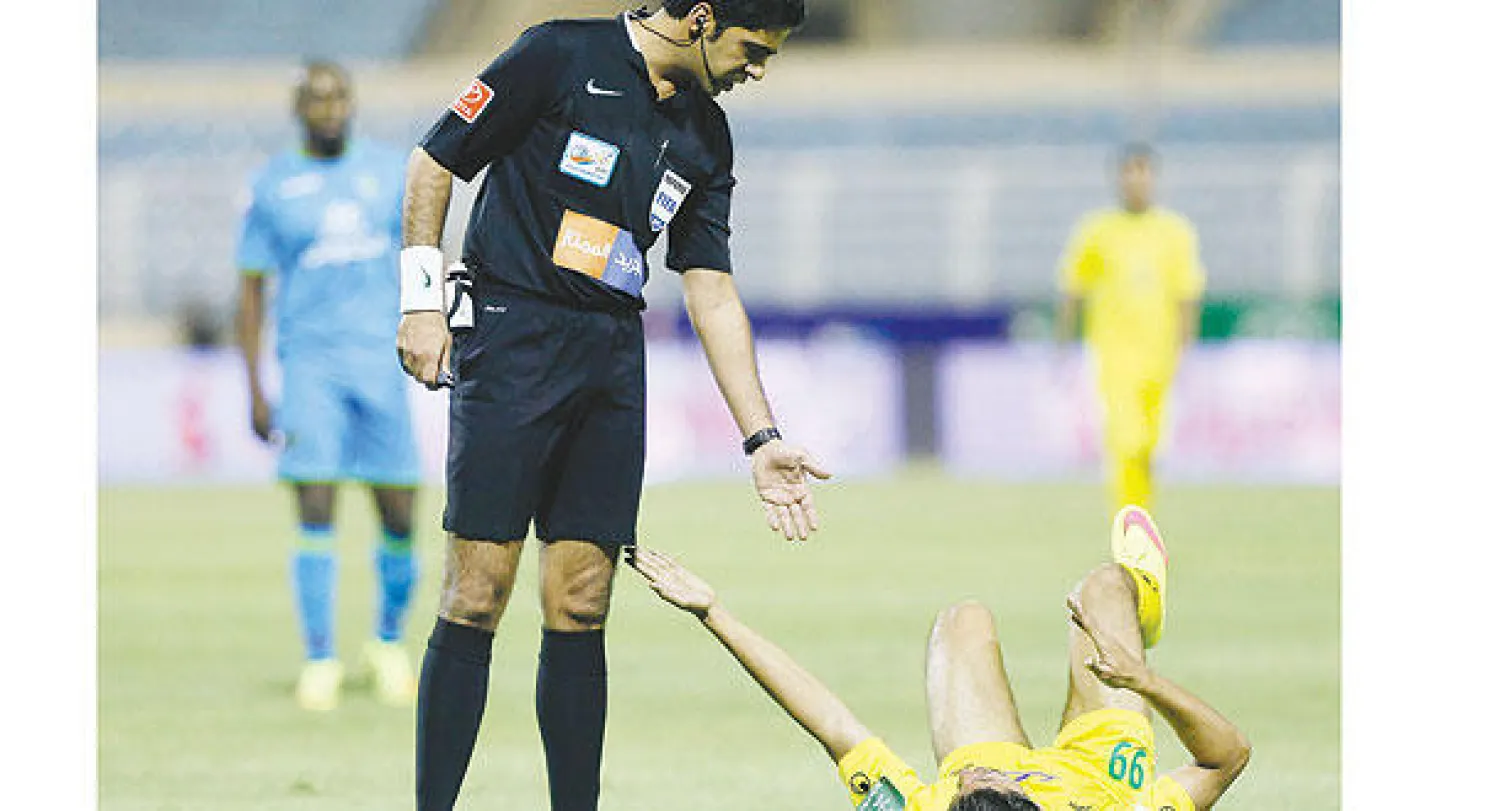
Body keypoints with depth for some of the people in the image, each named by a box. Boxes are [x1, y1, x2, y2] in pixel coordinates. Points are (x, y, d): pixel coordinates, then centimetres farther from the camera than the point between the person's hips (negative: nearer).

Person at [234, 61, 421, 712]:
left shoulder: (390, 171, 7)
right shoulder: (273, 187, 3)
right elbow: (251, 291, 5)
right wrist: (255, 393, 0)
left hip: (380, 360, 2)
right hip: (309, 364, -2)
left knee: (399, 516, 1)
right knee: (316, 513, -11)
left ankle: (389, 642, 23)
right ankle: (319, 659, -4)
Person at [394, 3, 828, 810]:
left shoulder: (704, 136, 13)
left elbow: (711, 291, 14)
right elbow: (433, 162, -1)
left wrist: (761, 438, 9)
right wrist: (422, 298, -8)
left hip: (614, 362, 6)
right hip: (511, 340, -6)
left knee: (580, 605, 2)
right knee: (478, 592, -10)